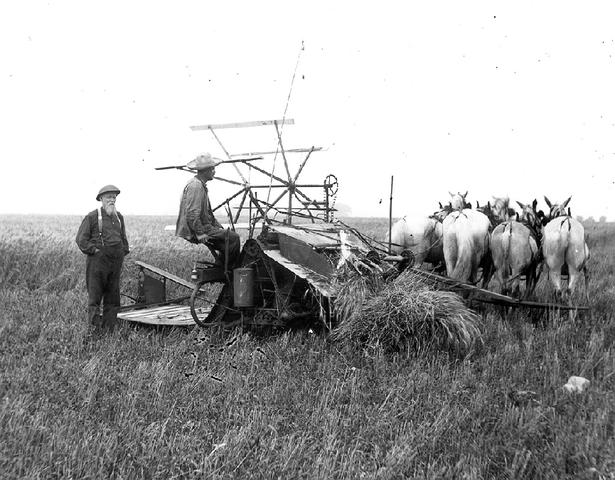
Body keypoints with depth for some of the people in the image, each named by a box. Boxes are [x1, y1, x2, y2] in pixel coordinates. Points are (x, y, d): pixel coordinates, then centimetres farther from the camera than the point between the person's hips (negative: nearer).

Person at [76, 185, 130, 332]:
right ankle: (95, 325, 0)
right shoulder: (92, 217, -4)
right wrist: (94, 250, -12)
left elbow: (123, 237, 26)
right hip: (97, 260, -6)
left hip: (116, 261, 6)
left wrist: (123, 252, 13)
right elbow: (81, 238, -5)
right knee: (95, 293, -4)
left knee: (113, 294, 9)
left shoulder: (119, 217, 14)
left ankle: (109, 326, 16)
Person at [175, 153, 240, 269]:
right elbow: (192, 215, -26)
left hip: (202, 227, 11)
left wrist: (219, 227, 16)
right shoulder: (195, 186, -19)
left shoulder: (201, 185, 17)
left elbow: (208, 212, 24)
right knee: (233, 238, -13)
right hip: (193, 232, -11)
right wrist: (200, 234, -23)